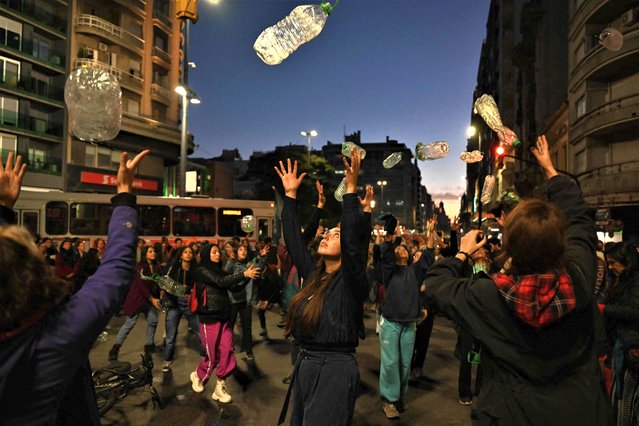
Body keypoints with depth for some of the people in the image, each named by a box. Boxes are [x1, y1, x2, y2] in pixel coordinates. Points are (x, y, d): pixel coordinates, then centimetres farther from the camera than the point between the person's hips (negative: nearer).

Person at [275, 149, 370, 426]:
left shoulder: (351, 279, -13)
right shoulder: (312, 272, 5)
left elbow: (352, 239, -29)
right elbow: (293, 237, 8)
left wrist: (351, 188, -30)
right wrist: (291, 195, 7)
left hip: (335, 370, -7)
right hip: (304, 365, 7)